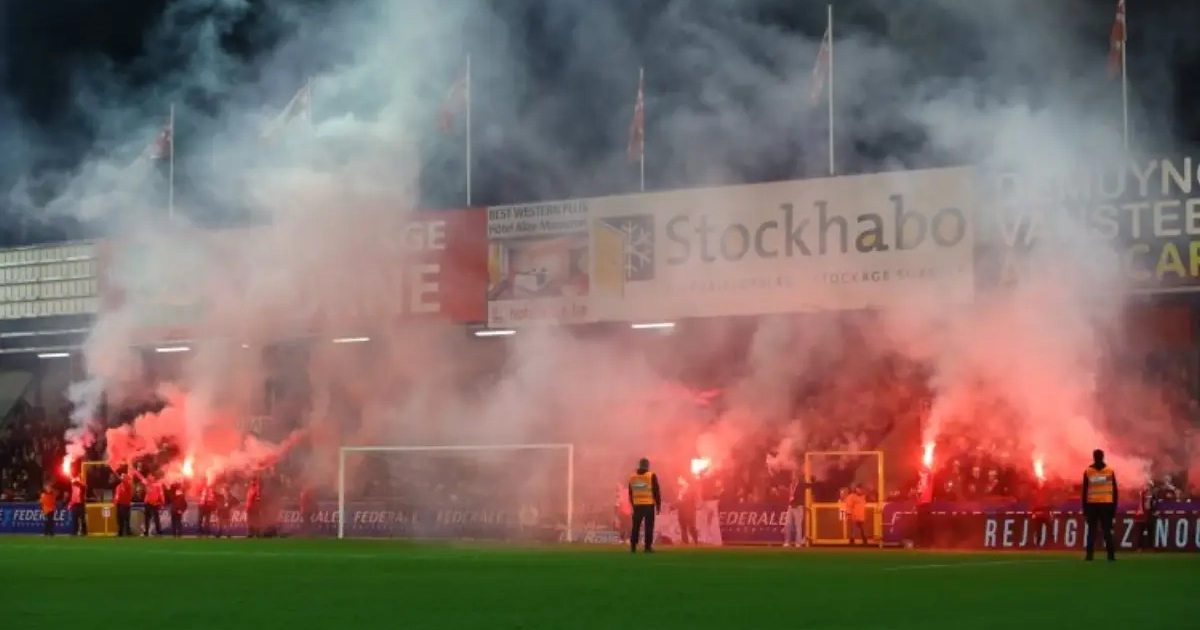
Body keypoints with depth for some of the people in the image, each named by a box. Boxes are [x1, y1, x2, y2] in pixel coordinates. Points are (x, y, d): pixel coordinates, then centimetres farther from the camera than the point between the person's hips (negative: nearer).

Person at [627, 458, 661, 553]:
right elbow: (656, 492, -4)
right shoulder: (651, 476, -5)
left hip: (637, 505, 4)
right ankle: (648, 547, -4)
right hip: (649, 505, -4)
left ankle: (633, 547, 5)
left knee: (636, 526, 8)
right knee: (649, 526, 0)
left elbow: (631, 493, 14)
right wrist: (658, 505, 3)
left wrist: (632, 505, 23)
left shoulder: (632, 477, 8)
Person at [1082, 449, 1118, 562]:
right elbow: (1114, 491, 3)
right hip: (1106, 505, 0)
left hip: (1092, 505, 0)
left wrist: (1085, 509, 6)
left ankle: (1089, 555, -3)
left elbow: (1085, 491, 1)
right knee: (1107, 531, 4)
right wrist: (1114, 508, 9)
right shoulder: (1110, 471, 2)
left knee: (1091, 531, 4)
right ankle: (1111, 555, -2)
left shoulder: (1087, 471, 0)